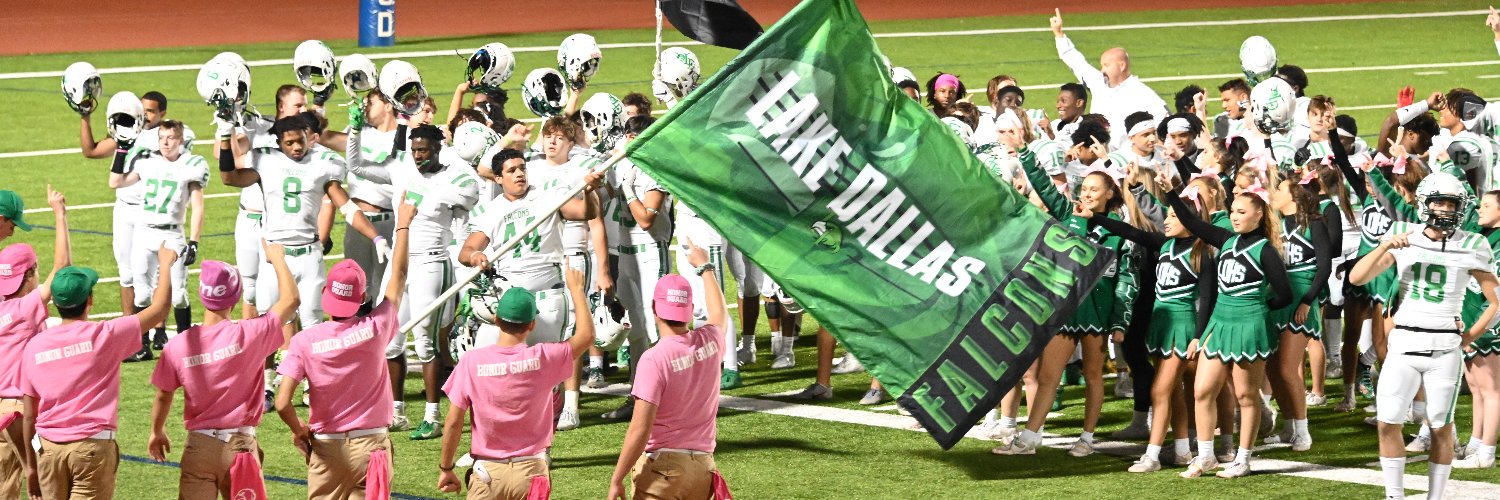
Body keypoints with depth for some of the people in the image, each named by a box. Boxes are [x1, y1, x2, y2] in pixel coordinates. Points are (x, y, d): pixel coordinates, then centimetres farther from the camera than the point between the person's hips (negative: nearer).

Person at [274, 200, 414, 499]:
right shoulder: (375, 329, -8)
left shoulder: (305, 341, -10)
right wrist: (403, 226, 20)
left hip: (325, 447, 0)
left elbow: (282, 403, -16)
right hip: (370, 444, 0)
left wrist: (299, 430, 5)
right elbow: (398, 278, 7)